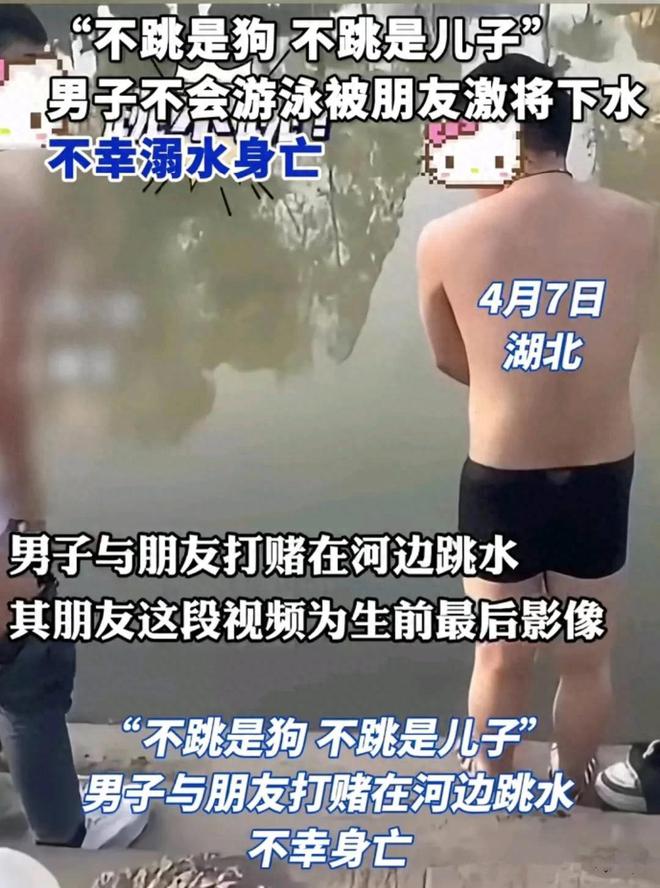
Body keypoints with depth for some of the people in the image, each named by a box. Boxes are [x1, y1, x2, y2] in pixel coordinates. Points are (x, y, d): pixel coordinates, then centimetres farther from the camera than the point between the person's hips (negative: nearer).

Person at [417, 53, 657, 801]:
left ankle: (493, 788, 46)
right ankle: (571, 787, 47)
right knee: (586, 662, 24)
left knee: (501, 660, 22)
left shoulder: (447, 240, -15)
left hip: (500, 487, -2)